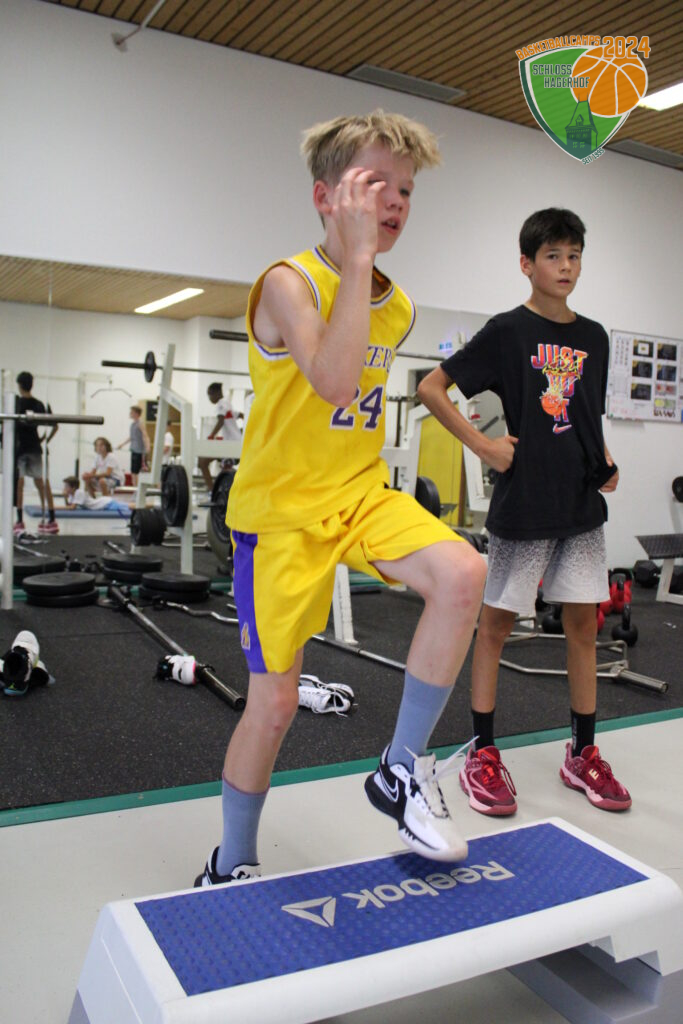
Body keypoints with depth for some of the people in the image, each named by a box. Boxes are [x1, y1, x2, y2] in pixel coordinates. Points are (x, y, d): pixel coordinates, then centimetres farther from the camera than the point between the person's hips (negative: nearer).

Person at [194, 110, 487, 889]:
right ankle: (229, 867, 27)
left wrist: (363, 479, 16)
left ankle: (402, 771, -5)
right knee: (274, 702, 0)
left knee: (461, 574, -25)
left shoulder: (399, 307, 7)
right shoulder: (289, 283, -14)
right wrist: (357, 256, -29)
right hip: (280, 509, -5)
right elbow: (335, 383, -32)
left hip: (361, 496, 6)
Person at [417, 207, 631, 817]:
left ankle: (583, 754, 24)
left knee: (583, 622, 10)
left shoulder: (594, 338, 12)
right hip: (524, 503, -5)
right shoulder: (508, 331, -5)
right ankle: (483, 756, 15)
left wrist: (604, 459, 5)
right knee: (496, 623, 3)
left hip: (583, 501, 6)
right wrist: (484, 446, -11)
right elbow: (430, 388, -7)